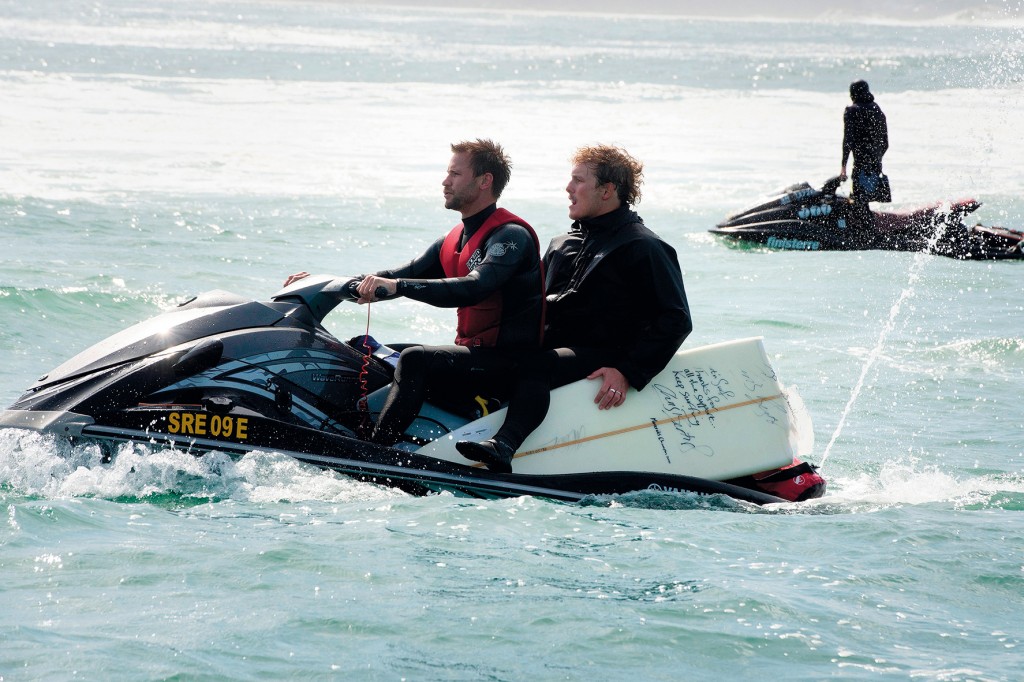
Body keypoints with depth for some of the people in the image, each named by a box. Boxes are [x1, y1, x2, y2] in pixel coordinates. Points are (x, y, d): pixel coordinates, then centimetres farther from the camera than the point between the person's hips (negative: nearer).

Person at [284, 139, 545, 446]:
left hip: (508, 360, -10)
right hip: (473, 355, 10)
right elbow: (397, 278, 16)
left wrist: (398, 286, -38)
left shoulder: (511, 235, -13)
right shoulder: (452, 241, 15)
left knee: (415, 359, -30)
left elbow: (473, 288, -30)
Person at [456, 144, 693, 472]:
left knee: (535, 371, -34)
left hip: (601, 359, -9)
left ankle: (503, 446, -55)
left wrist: (628, 372, -21)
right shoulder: (563, 245, 20)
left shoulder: (643, 248, -4)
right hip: (554, 350, 9)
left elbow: (675, 320, -11)